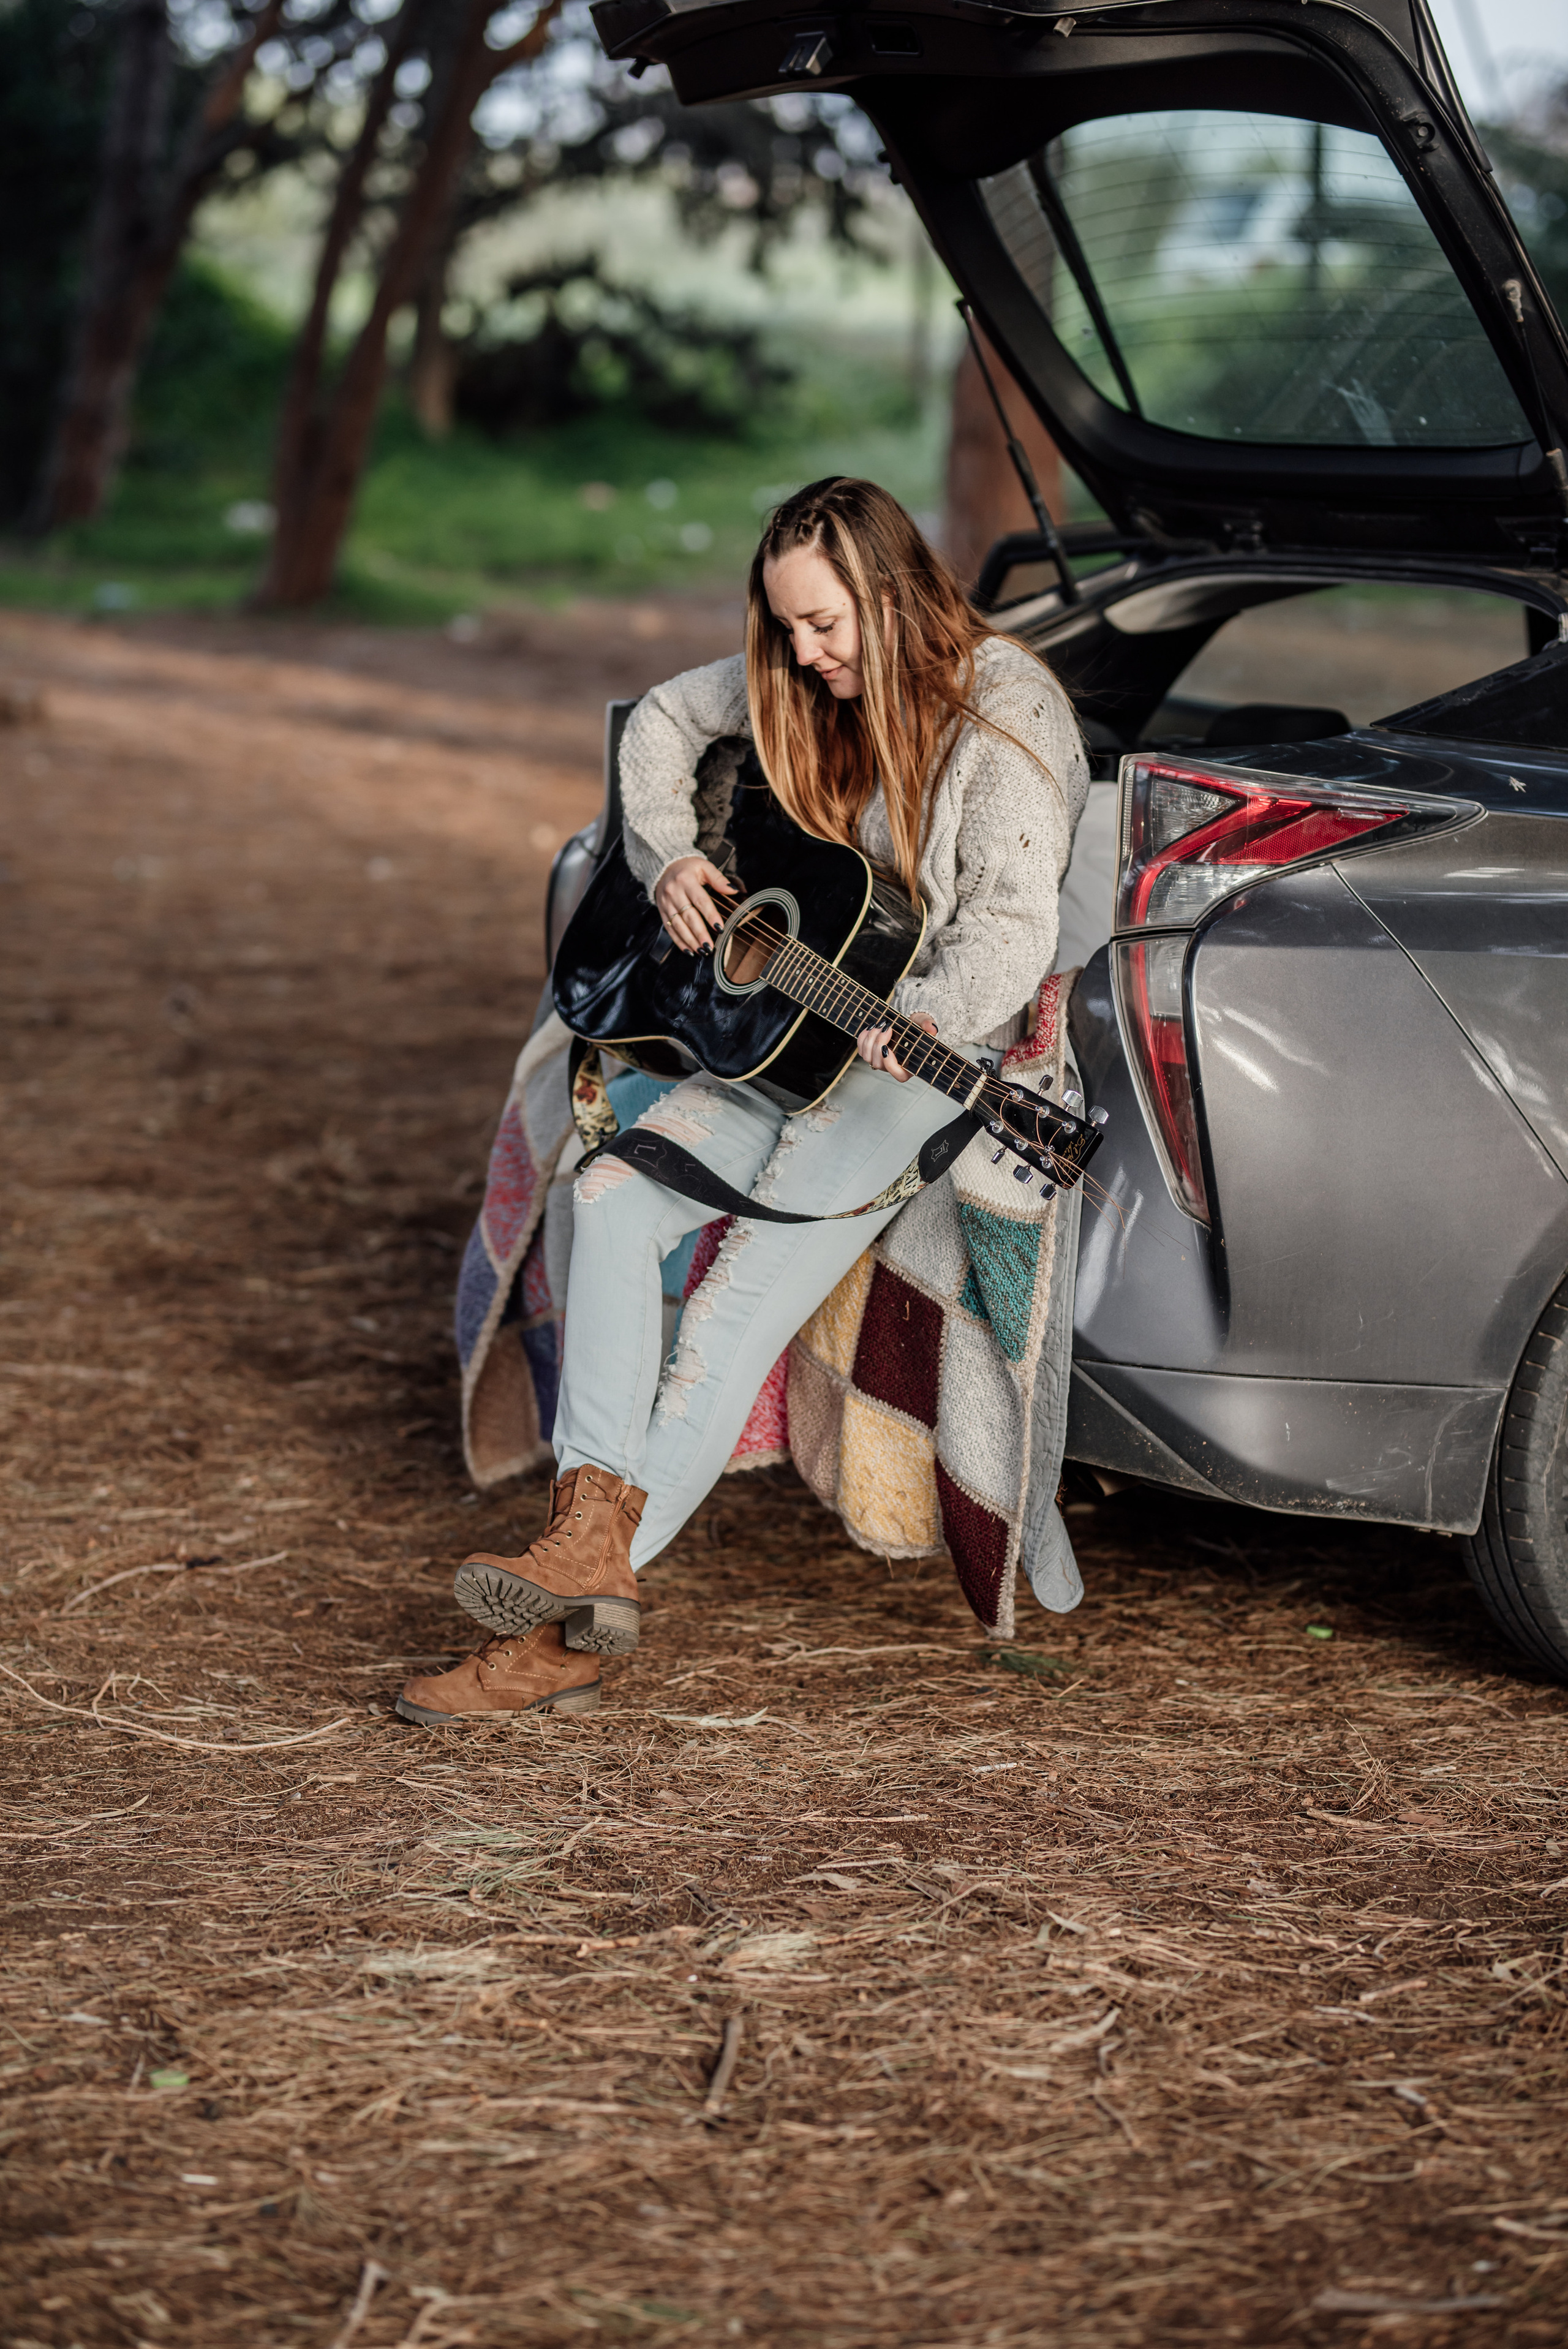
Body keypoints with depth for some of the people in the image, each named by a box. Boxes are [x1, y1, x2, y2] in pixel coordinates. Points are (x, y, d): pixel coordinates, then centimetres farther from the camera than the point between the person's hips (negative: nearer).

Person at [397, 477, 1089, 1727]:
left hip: (942, 1049, -7)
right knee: (617, 1188, -18)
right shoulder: (811, 682, 8)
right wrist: (668, 853, 4)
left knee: (746, 1292, -22)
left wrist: (900, 1026, -38)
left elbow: (1008, 934, -21)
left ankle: (569, 1624, -24)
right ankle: (594, 1515, -26)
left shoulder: (1005, 709, -13)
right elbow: (662, 721, 23)